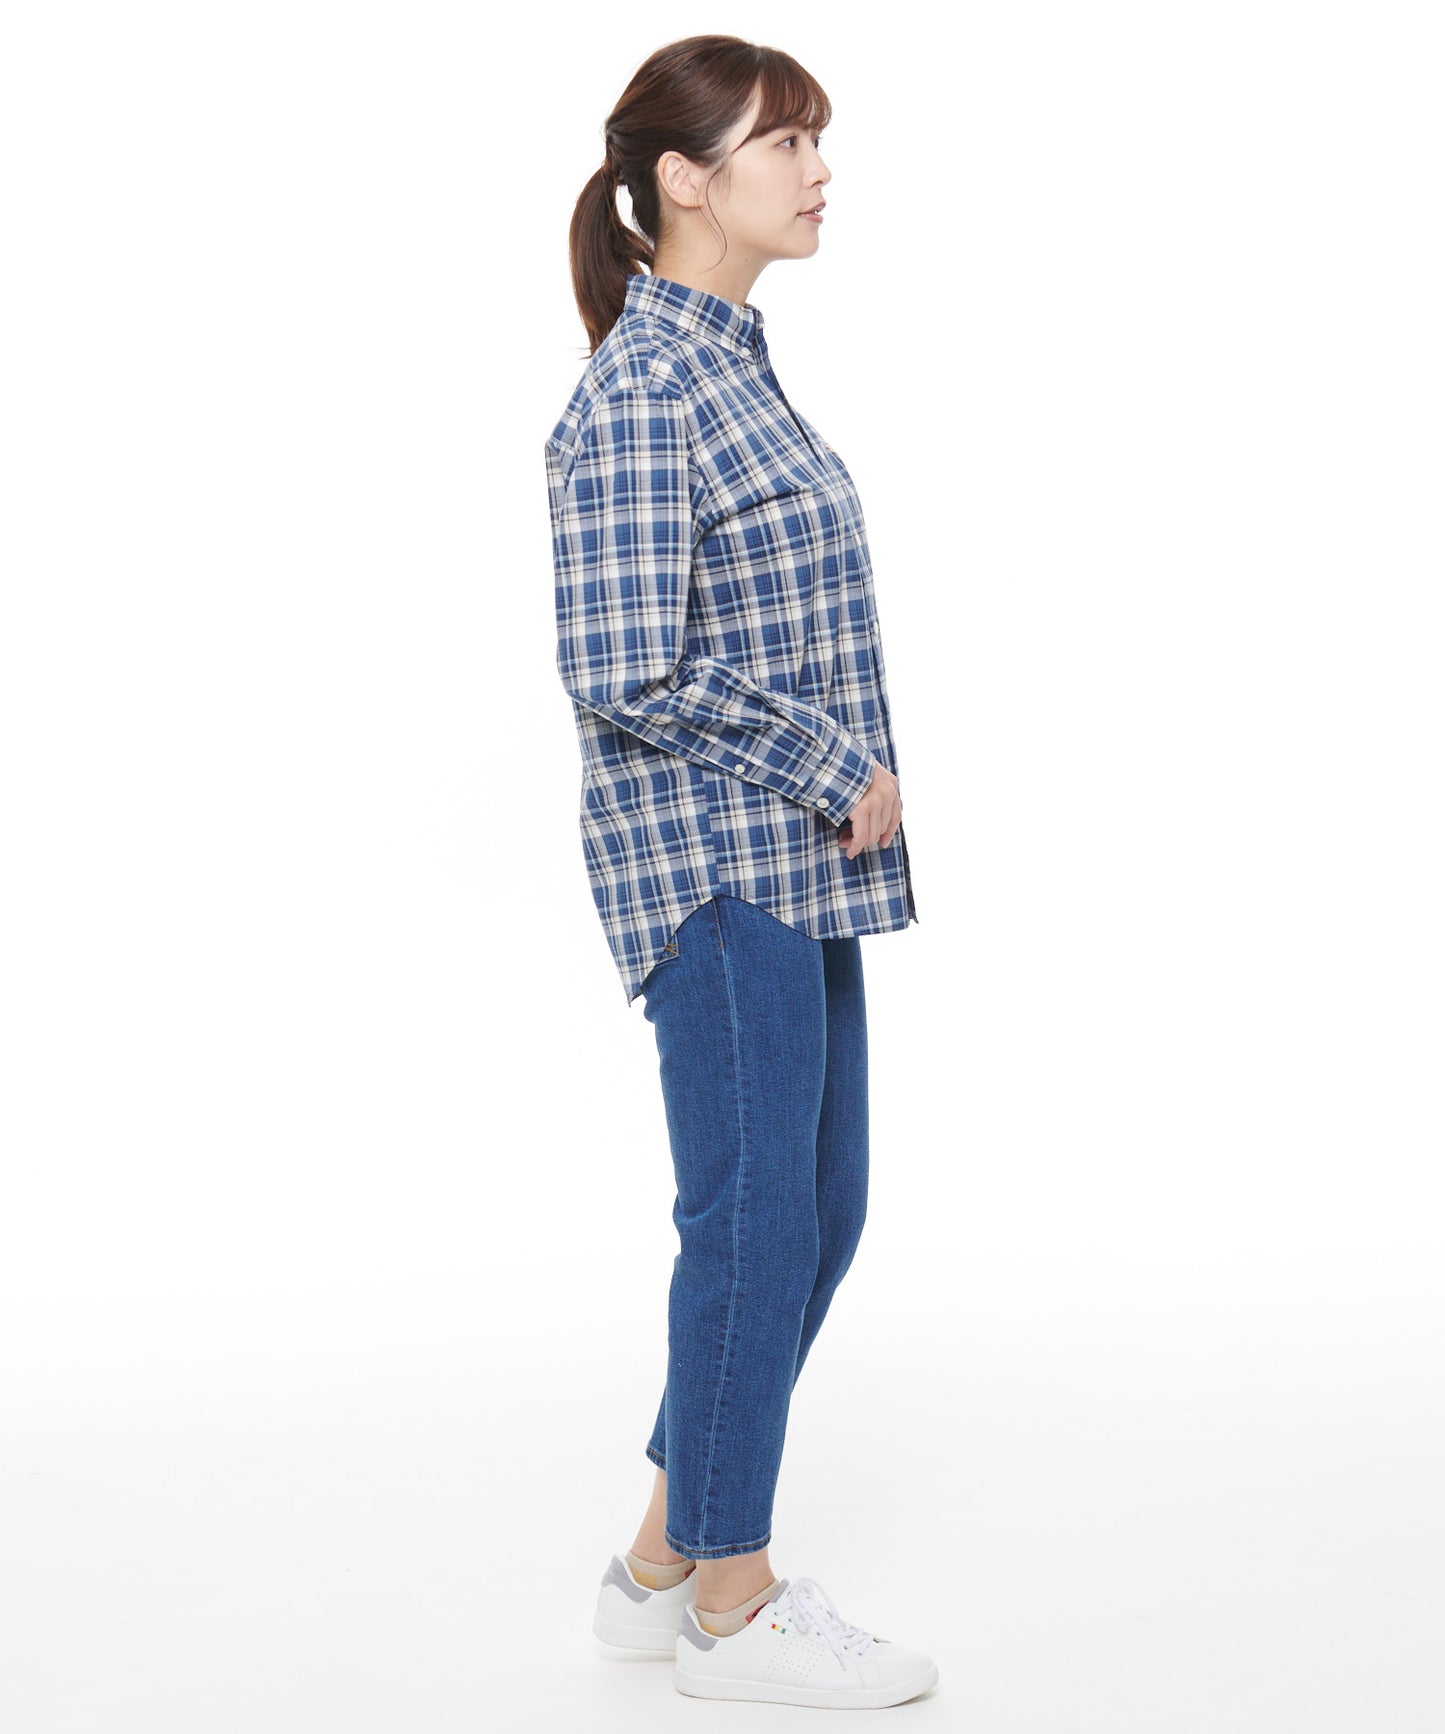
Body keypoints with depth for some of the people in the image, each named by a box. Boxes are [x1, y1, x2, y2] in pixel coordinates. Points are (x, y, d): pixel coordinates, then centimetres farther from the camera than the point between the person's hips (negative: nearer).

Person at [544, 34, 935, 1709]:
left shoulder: (732, 364, 15)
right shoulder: (639, 395, -16)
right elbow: (626, 670, -22)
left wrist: (842, 779, 11)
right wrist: (834, 768, -15)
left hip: (795, 860, 10)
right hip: (717, 871, -10)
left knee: (818, 1212, 14)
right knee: (755, 1221, -1)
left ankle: (664, 1562, 28)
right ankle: (730, 1605, 17)